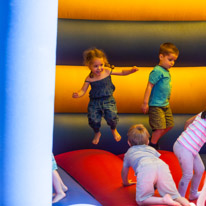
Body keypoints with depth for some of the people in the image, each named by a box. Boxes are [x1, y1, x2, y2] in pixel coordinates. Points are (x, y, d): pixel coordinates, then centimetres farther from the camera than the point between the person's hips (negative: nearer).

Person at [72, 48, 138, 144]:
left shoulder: (107, 71, -7)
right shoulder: (89, 78, -10)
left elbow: (122, 72, 1)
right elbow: (83, 91, -6)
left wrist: (131, 70, -15)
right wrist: (77, 94, -28)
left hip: (108, 100, 0)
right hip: (94, 102, 0)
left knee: (111, 116, -18)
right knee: (93, 119, -10)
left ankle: (114, 130, 19)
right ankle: (97, 133, 27)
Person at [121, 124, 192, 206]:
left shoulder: (128, 153, 39)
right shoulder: (151, 149, 44)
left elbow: (124, 171, 47)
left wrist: (126, 182, 67)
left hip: (145, 169, -3)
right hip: (162, 165, 3)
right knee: (174, 196, 5)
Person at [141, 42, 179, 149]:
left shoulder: (166, 71, 9)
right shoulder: (157, 71, -18)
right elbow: (149, 86, -19)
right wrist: (145, 103, -19)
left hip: (165, 104, 9)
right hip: (156, 105, -9)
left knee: (169, 125, 14)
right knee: (160, 127, -10)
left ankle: (154, 139, 31)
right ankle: (152, 145, 11)